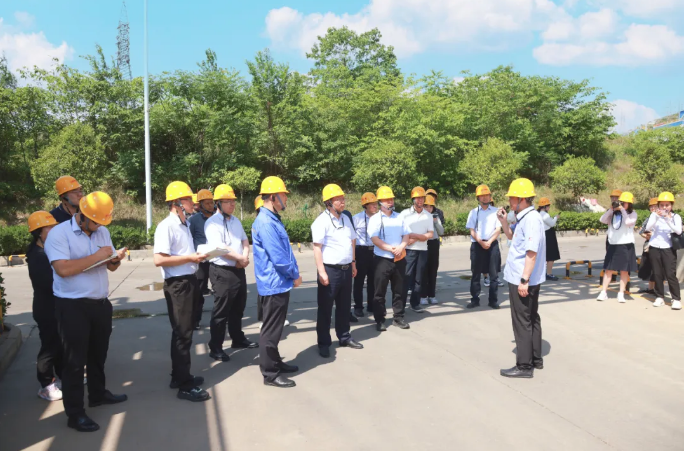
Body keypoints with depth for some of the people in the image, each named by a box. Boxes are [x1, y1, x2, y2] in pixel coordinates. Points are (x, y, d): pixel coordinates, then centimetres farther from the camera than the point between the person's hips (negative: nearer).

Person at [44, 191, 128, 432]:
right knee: (74, 359, 2)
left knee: (98, 353, 21)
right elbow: (63, 269, -25)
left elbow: (110, 266, 14)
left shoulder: (103, 231, 8)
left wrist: (115, 259, -9)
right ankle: (75, 413, 12)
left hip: (100, 303, 7)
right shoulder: (59, 233, -13)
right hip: (72, 307, -7)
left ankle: (98, 394, 40)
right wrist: (96, 256, -22)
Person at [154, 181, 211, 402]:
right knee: (182, 334, -2)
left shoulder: (184, 225, 12)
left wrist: (197, 256, 3)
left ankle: (179, 376, 32)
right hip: (177, 284, -9)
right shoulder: (166, 226, -16)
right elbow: (159, 259, -24)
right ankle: (185, 386, 8)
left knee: (184, 332, 18)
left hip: (189, 281, 9)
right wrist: (190, 258, -20)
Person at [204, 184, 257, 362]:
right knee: (221, 312, -1)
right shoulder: (212, 223, -13)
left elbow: (245, 240, 13)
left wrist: (245, 257, -7)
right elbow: (219, 248, -23)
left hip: (239, 270, 8)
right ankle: (215, 348, 9)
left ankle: (238, 339, 34)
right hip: (222, 272, -8)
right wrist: (240, 258, -14)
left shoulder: (236, 221, 13)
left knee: (238, 308, 19)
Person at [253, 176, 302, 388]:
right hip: (274, 284, -10)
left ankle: (275, 362, 34)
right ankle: (270, 373, 12)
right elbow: (278, 257, -25)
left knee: (275, 327, 20)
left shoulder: (272, 219, 11)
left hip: (279, 283, 10)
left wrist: (293, 273, 7)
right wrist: (295, 275, -10)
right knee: (271, 329, 1)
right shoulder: (266, 223, -22)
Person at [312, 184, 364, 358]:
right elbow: (317, 247, -17)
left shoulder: (345, 218, 11)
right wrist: (321, 272, -21)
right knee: (325, 308, 3)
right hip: (330, 270, -7)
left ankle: (344, 337, 29)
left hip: (346, 269, 7)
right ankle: (324, 343, 12)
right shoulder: (321, 221, -13)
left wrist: (353, 263, 18)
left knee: (344, 306, 17)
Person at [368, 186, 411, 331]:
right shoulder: (375, 219, -5)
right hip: (382, 259, -4)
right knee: (380, 291, 1)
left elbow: (406, 235, 8)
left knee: (398, 290, 11)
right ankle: (379, 320, 9)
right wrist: (391, 249, -18)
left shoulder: (399, 217, 10)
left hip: (400, 259, 4)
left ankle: (398, 317, 22)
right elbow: (374, 239, -14)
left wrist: (400, 248, -11)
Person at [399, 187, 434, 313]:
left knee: (419, 278, 8)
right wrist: (421, 236, -11)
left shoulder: (428, 215, 8)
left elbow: (430, 234, 1)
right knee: (405, 278, -4)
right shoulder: (405, 213, 0)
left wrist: (414, 236, -12)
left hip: (423, 250, 3)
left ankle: (415, 303, 18)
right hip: (408, 250, -3)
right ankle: (401, 305, 1)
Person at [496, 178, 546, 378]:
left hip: (523, 281, -10)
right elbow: (512, 238, 27)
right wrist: (504, 221, 11)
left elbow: (531, 253, -25)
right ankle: (536, 359, 28)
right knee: (531, 319, 17)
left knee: (522, 322, -2)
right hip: (525, 279, 10)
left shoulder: (531, 219, -20)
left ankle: (524, 366, 6)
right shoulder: (524, 218, 10)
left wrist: (524, 280, -26)